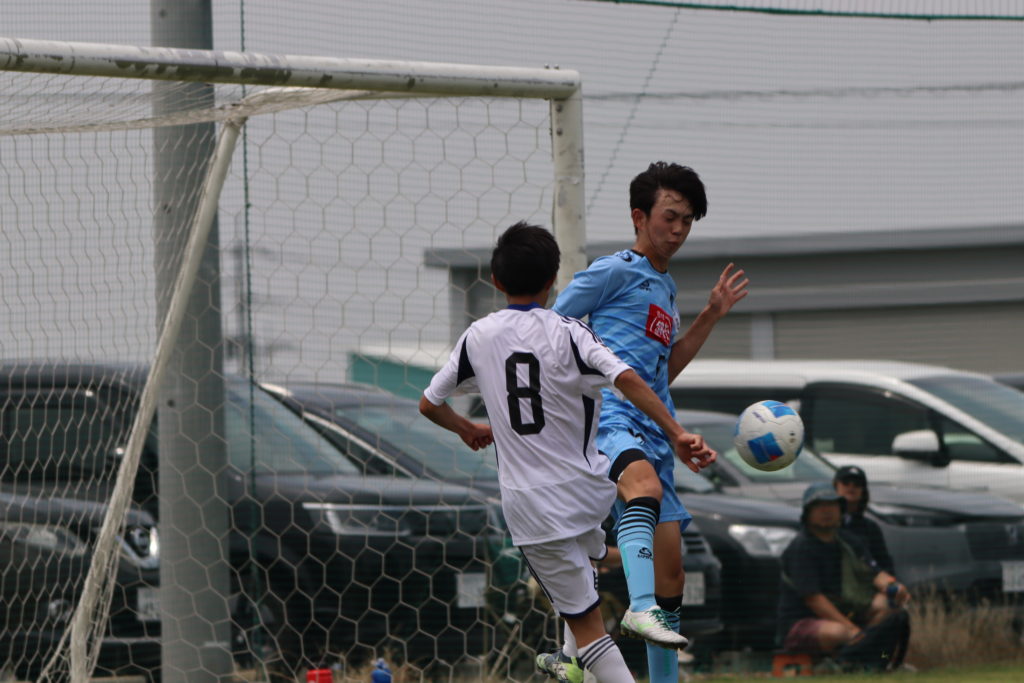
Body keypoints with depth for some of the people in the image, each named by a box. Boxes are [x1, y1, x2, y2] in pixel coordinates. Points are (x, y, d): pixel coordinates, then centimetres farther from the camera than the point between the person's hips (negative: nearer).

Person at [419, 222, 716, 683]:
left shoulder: (478, 337, 0)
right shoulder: (566, 333, -8)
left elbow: (430, 404, 9)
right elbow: (626, 379, -24)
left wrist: (470, 430, 29)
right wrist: (676, 434, -24)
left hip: (528, 503, 0)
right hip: (586, 487, 1)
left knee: (586, 622, 1)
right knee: (585, 555, 36)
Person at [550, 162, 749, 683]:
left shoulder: (665, 287, 28)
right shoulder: (615, 271, 4)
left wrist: (711, 316, 29)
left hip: (651, 433, 9)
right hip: (608, 412, -9)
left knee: (670, 564, 6)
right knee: (645, 484, -40)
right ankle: (641, 611, -59)